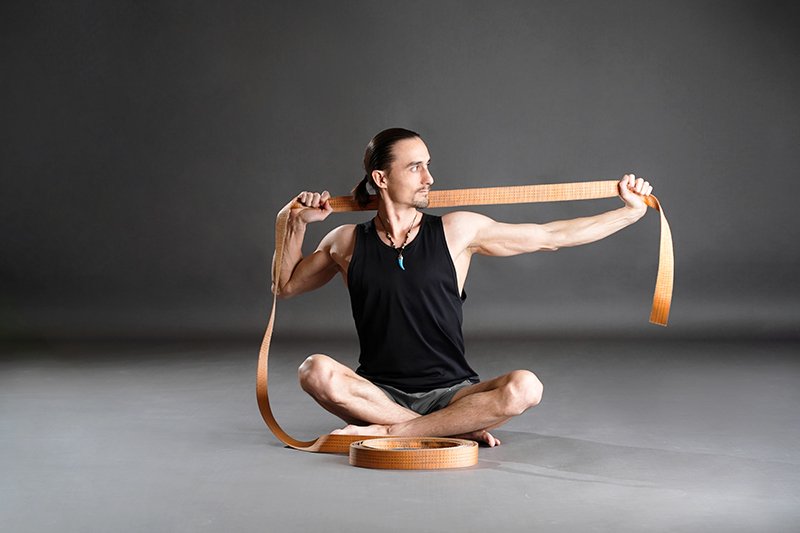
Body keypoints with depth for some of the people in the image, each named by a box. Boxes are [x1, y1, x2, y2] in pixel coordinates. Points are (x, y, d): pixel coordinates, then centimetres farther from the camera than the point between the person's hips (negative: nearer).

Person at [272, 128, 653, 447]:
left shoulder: (457, 231, 1)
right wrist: (298, 224, 5)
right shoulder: (348, 242, 4)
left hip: (449, 392, 0)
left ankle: (390, 431, -21)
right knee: (315, 371, -31)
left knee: (524, 388, -28)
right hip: (379, 393, 0)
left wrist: (630, 211, 3)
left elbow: (553, 236, 5)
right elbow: (284, 286, 18)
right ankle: (458, 429, -20)